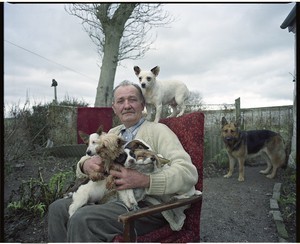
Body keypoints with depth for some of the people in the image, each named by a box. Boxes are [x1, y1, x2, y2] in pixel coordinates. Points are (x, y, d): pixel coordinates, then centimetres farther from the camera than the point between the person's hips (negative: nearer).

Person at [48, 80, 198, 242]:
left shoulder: (158, 130, -4)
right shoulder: (112, 133, 18)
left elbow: (188, 172, -15)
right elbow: (86, 158, 21)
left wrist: (144, 180, -28)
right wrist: (86, 165, -5)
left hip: (148, 204, -6)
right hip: (111, 198, 7)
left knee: (83, 219, -25)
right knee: (58, 208, -5)